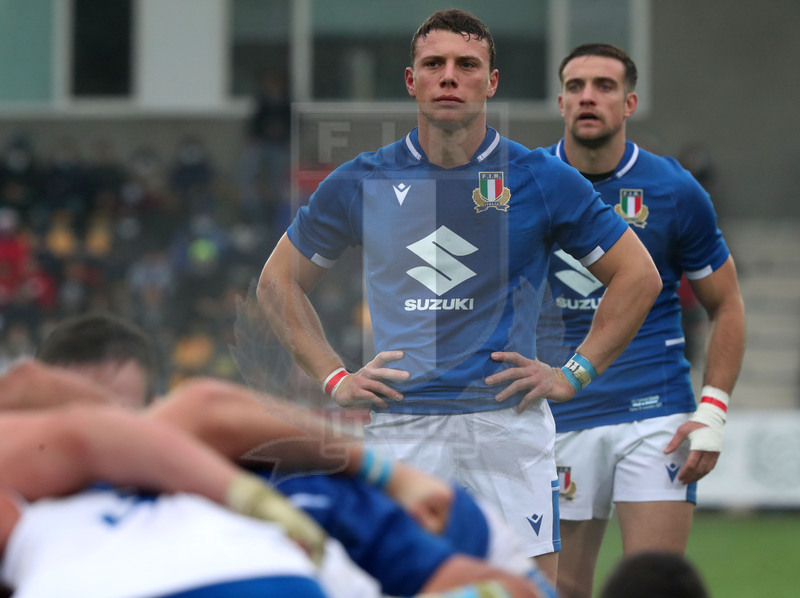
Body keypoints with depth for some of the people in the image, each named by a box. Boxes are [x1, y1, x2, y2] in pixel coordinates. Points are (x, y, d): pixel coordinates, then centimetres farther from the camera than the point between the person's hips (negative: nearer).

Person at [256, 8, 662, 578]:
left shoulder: (542, 179, 2)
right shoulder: (361, 183, 5)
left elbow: (638, 276, 9)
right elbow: (279, 280, 17)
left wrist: (574, 374, 3)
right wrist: (334, 378, 8)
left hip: (508, 422, -1)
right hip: (398, 424, 1)